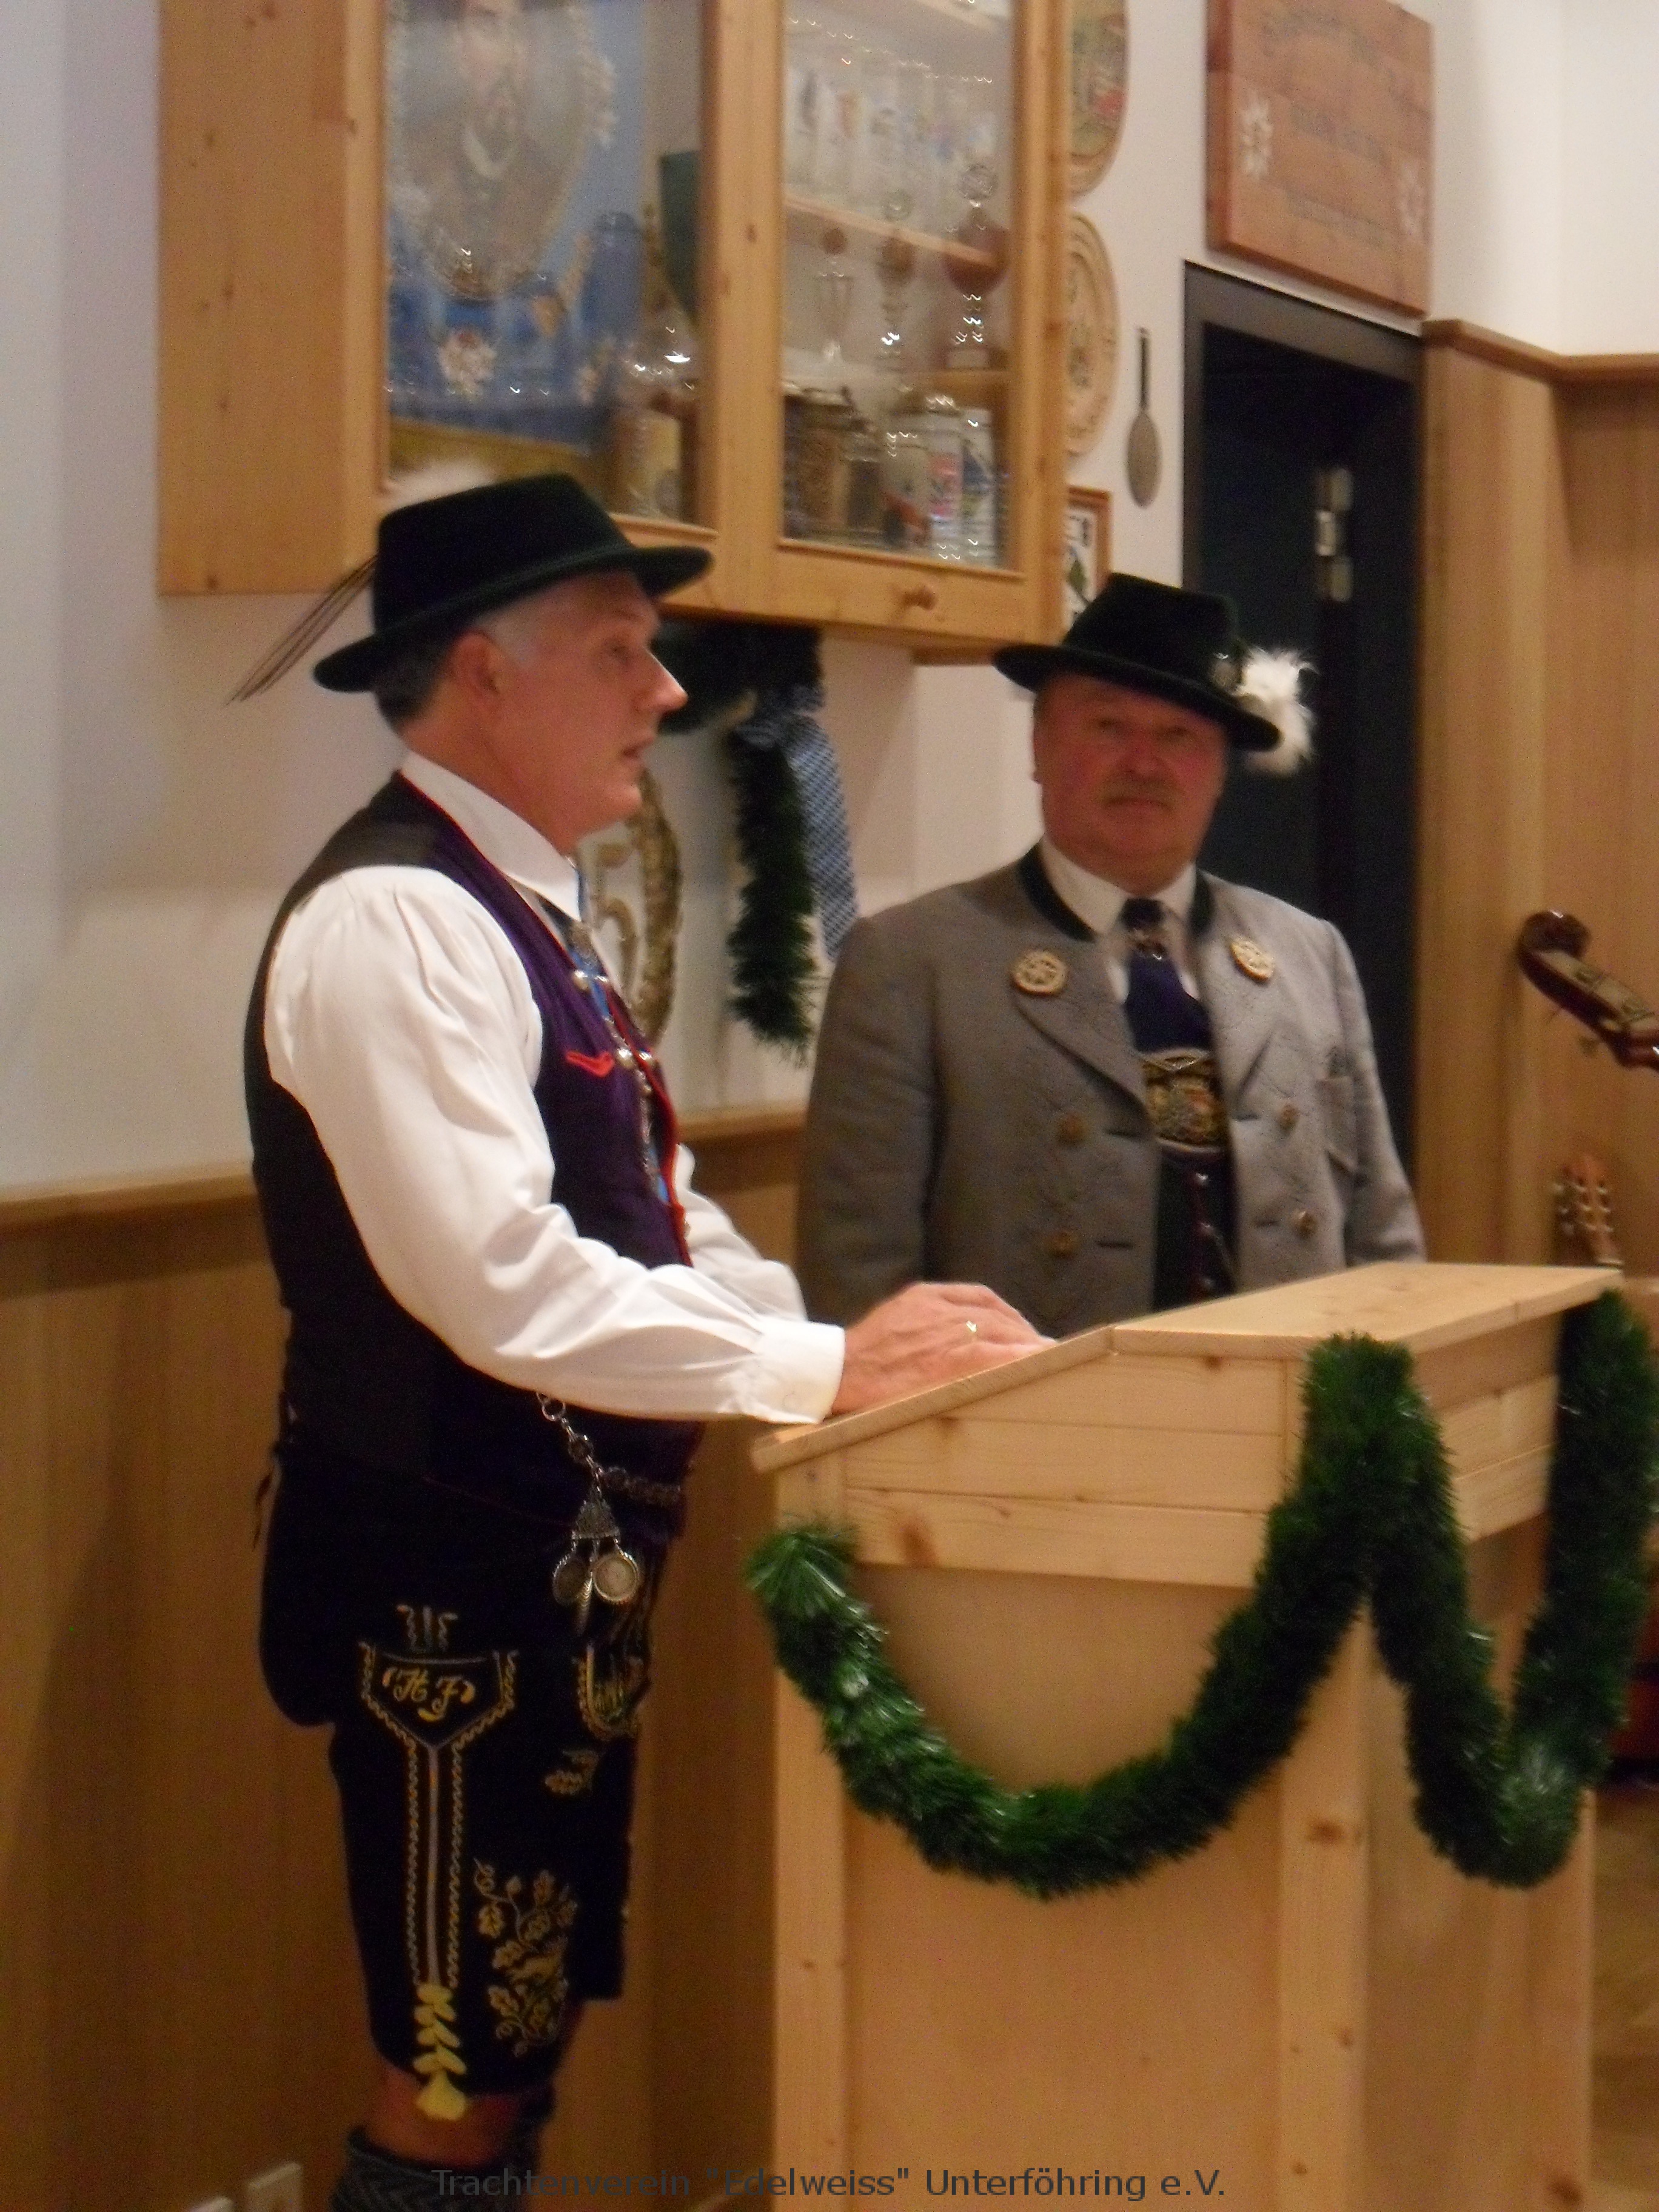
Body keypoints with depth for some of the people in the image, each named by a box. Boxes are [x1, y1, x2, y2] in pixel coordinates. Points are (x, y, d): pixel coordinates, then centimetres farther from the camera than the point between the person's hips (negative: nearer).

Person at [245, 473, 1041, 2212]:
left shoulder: (522, 909, 14)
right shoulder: (393, 919, -18)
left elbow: (649, 1221, 16)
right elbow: (500, 1281, -27)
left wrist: (855, 1340, 0)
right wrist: (824, 1371, -22)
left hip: (572, 1560, 10)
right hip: (457, 1571, -10)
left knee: (527, 2030, 18)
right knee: (463, 2072, 0)